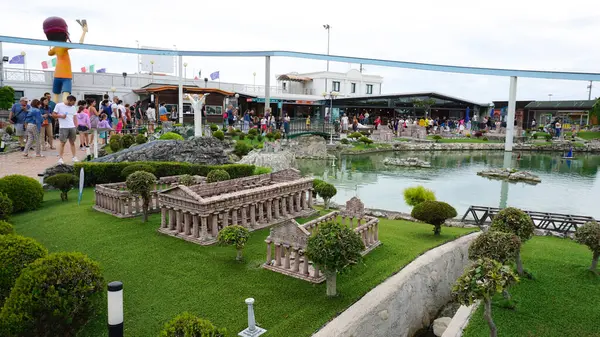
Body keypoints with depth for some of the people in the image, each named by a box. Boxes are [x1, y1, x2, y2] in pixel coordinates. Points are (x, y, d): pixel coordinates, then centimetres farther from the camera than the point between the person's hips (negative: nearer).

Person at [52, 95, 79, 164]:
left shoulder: (73, 107, 12)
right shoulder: (59, 105, -1)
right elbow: (53, 115, 1)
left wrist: (76, 127, 5)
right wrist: (61, 116, -15)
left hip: (72, 127, 4)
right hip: (63, 127, -4)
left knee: (72, 142, 8)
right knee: (63, 143, -3)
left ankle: (74, 157, 12)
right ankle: (60, 158, 2)